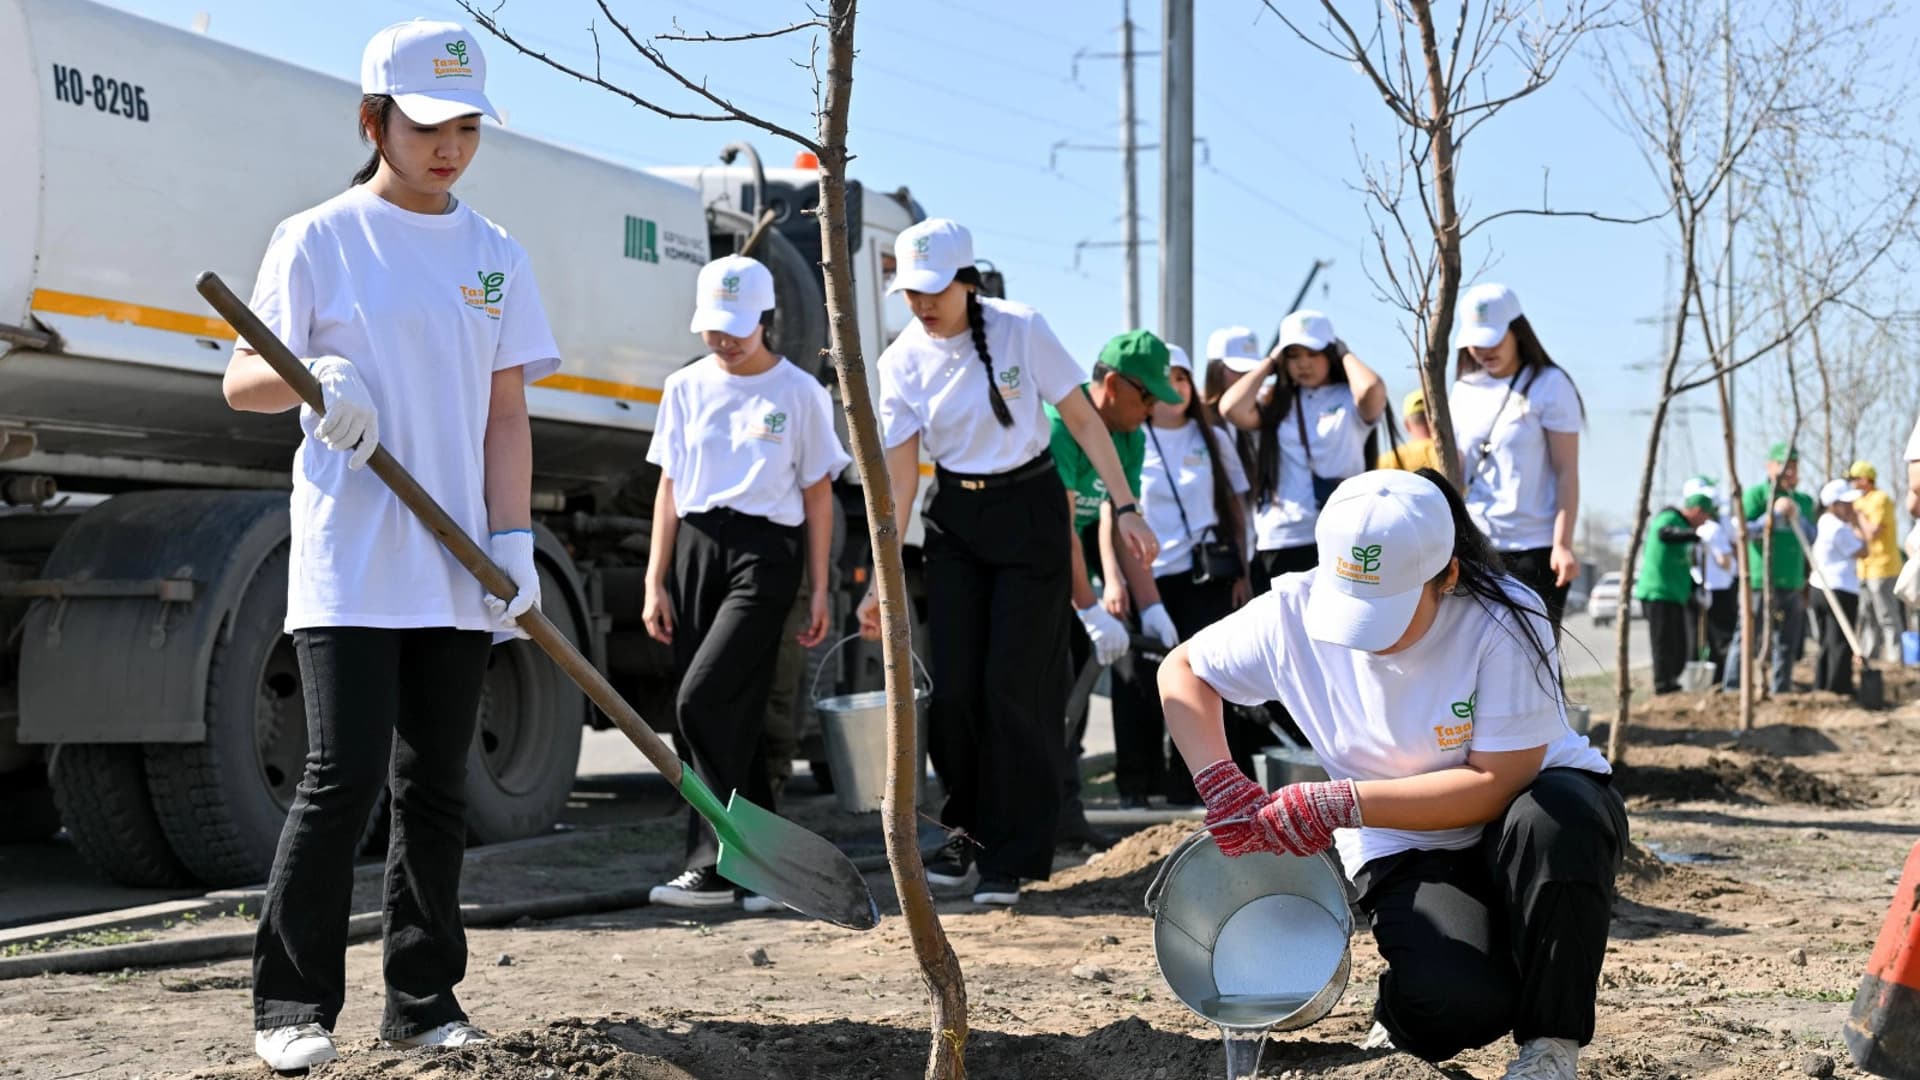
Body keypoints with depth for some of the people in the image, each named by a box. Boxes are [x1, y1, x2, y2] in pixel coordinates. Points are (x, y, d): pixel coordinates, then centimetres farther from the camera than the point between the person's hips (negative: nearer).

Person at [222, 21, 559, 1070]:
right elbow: (242, 381, 2)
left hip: (457, 569, 4)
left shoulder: (495, 256, 12)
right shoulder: (317, 239, 1)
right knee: (345, 775, -10)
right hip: (347, 562, -4)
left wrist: (512, 539, -3)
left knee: (437, 786, 7)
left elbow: (505, 412, 9)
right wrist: (316, 377, -20)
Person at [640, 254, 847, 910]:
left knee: (703, 700, -17)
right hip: (695, 547, 4)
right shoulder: (686, 387, 12)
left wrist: (819, 590, 2)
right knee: (733, 715, 4)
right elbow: (670, 488, 13)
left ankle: (712, 866, -12)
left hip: (765, 553, -4)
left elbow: (817, 495, 5)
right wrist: (655, 583, 7)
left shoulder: (800, 393, 3)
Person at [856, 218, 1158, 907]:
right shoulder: (903, 360, -5)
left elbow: (1082, 419, -6)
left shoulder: (1021, 329, -12)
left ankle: (1010, 856, 6)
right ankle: (967, 831, 22)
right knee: (953, 687, -2)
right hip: (954, 520, 3)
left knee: (1014, 685, -6)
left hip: (1030, 513, -3)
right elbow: (899, 474, -6)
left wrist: (1125, 507, -11)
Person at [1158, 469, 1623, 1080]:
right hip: (1407, 844, 1)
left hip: (1525, 803, 0)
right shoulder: (1297, 613, -16)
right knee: (1452, 1005, -30)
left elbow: (1498, 783, -26)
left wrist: (1342, 804, -30)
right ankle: (1410, 1015, 10)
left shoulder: (1503, 621, -25)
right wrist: (1219, 785, -17)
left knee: (1553, 818, -39)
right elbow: (1182, 670, -1)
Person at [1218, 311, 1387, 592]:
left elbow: (1372, 389, -19)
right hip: (1276, 543, 3)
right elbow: (1232, 409, -7)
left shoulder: (1349, 400, 4)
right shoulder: (1276, 403, 11)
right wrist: (1270, 362, 5)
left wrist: (1344, 354, 1)